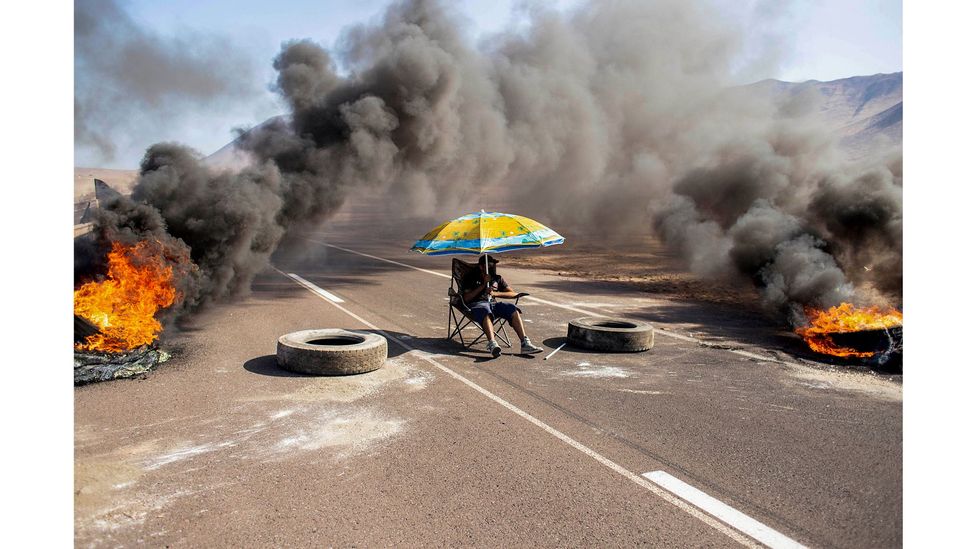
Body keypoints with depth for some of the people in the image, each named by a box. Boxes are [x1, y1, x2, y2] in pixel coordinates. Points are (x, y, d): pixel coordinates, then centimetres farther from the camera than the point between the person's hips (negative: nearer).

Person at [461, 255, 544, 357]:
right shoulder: (471, 278, 14)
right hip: (477, 304, -3)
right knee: (486, 312, -40)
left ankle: (525, 344, -37)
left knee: (513, 309, -27)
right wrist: (483, 285, -4)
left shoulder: (497, 278, 24)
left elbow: (513, 293, 14)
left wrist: (495, 293, -3)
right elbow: (466, 298, 0)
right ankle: (492, 344, -62)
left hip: (493, 303, 4)